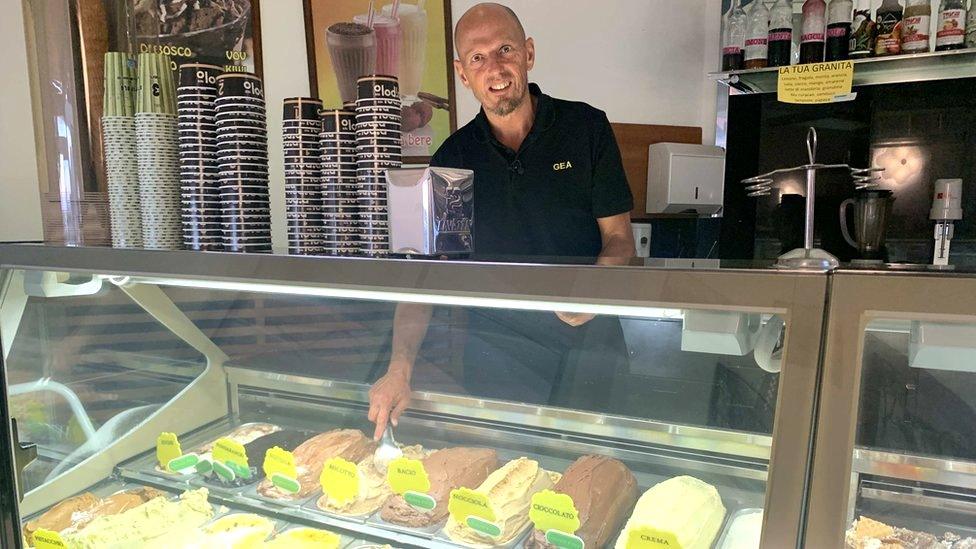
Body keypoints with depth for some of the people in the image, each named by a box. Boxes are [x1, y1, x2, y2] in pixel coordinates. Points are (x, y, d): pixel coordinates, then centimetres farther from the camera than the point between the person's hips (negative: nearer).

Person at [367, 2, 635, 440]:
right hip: (495, 340, 1)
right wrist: (400, 367, -16)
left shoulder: (586, 128, -1)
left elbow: (618, 236, 0)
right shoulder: (453, 157, 1)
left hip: (588, 339, 0)